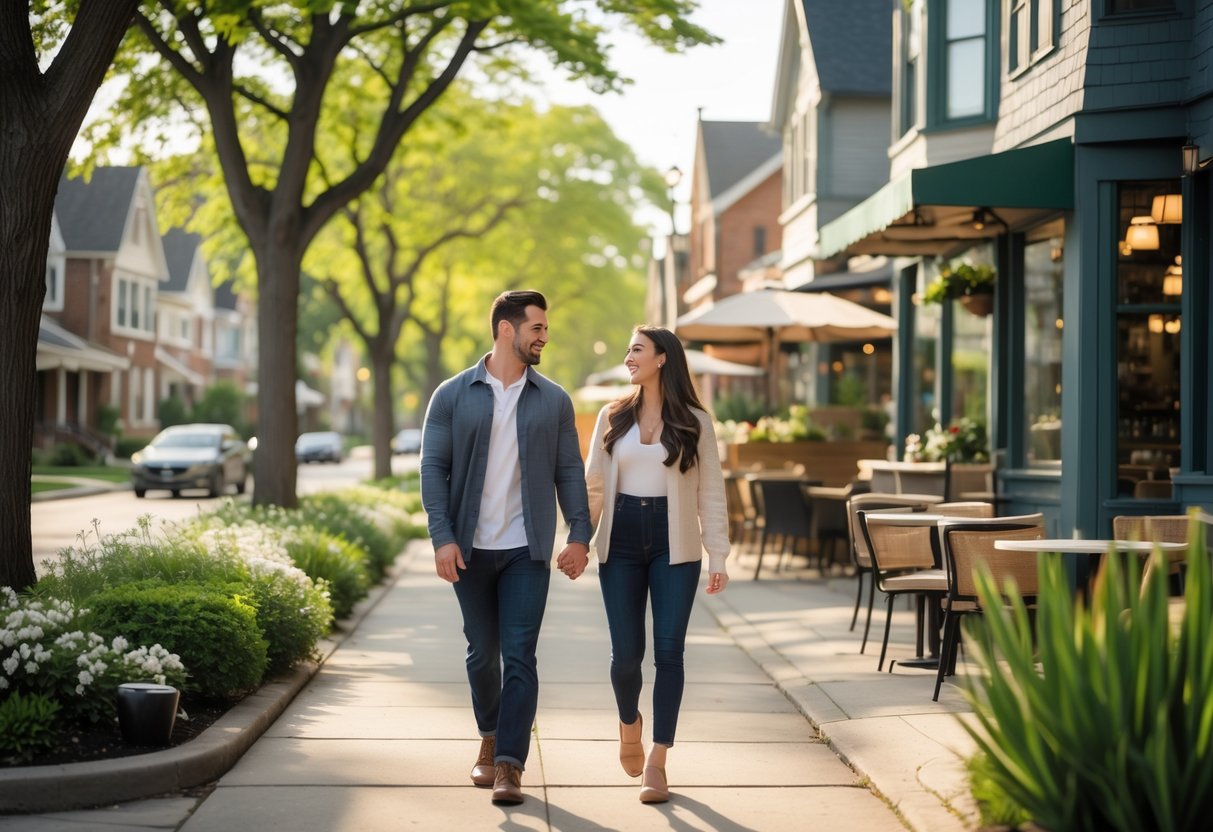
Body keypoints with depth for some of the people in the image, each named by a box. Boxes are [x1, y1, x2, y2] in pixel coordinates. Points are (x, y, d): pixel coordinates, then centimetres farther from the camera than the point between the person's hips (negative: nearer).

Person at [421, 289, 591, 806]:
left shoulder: (553, 400, 5)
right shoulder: (452, 396, 0)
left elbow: (569, 471, 6)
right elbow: (433, 468, -3)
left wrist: (579, 533, -6)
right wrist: (442, 537, -12)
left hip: (527, 550, 0)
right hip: (470, 549, 0)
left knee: (519, 657, -7)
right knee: (482, 653, 12)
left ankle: (509, 765, -7)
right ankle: (490, 740, 34)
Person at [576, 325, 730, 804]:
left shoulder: (694, 421, 1)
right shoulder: (613, 417, 7)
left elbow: (711, 493, 1)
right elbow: (593, 483, 10)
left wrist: (717, 556, -3)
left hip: (674, 545, -1)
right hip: (621, 541, 2)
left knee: (668, 652, -4)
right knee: (626, 652, 0)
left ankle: (657, 764, 4)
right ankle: (629, 722, 32)